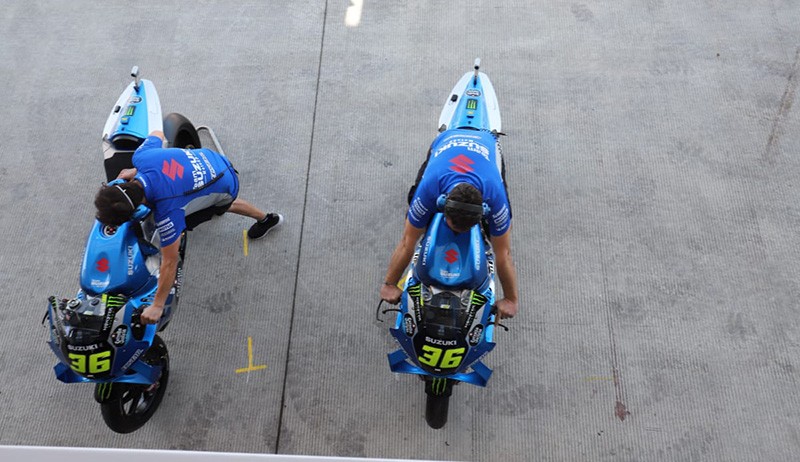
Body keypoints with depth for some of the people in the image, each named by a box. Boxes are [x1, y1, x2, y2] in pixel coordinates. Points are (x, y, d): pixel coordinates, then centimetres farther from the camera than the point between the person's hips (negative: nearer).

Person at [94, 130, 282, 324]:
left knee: (174, 231, -5)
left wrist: (157, 306, -20)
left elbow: (170, 262, -28)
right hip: (217, 162, 7)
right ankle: (266, 219, 57)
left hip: (225, 188, -7)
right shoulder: (140, 156, -24)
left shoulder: (167, 212, -37)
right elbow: (157, 134, 0)